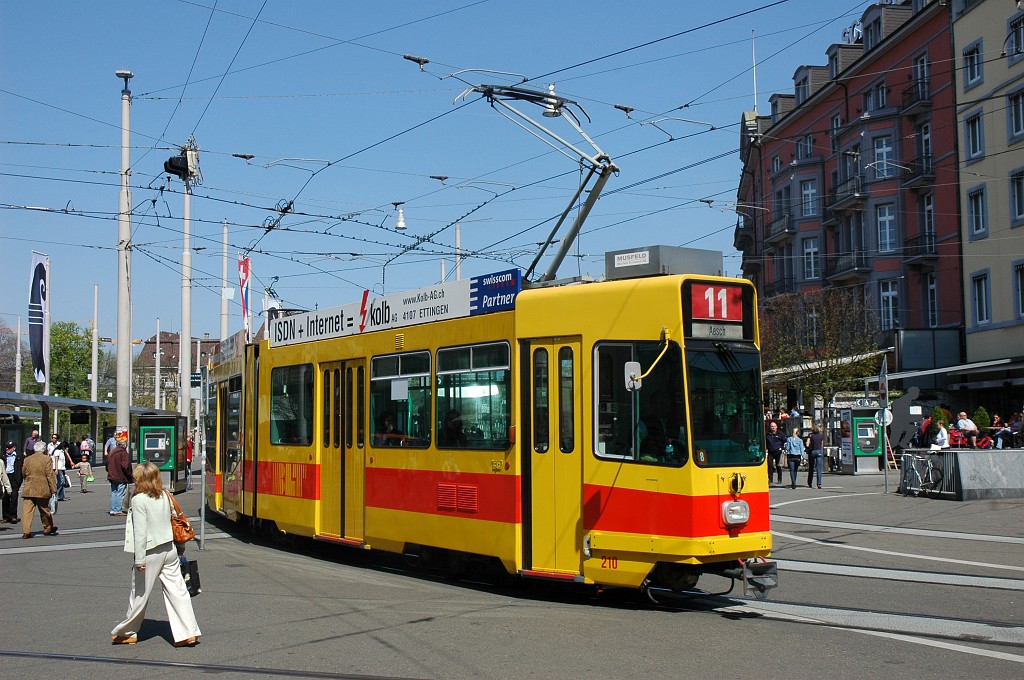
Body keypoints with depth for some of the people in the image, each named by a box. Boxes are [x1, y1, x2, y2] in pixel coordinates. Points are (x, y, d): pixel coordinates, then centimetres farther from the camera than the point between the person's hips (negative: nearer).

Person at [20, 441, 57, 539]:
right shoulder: (46, 459, -6)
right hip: (42, 490, -2)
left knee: (27, 511, -1)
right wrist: (53, 489, -6)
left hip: (28, 490, 2)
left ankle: (26, 531, -10)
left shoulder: (27, 459, 6)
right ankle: (48, 529, 26)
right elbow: (50, 475, -9)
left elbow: (23, 474, 15)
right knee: (45, 511, 12)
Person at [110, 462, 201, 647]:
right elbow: (172, 520, 9)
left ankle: (127, 633, 25)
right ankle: (188, 632, 0)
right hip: (169, 549, 6)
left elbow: (140, 531, -17)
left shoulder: (139, 500, -13)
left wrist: (139, 560, -15)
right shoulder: (164, 496, 5)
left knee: (140, 594, 9)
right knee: (177, 590, 4)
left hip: (150, 553, -5)